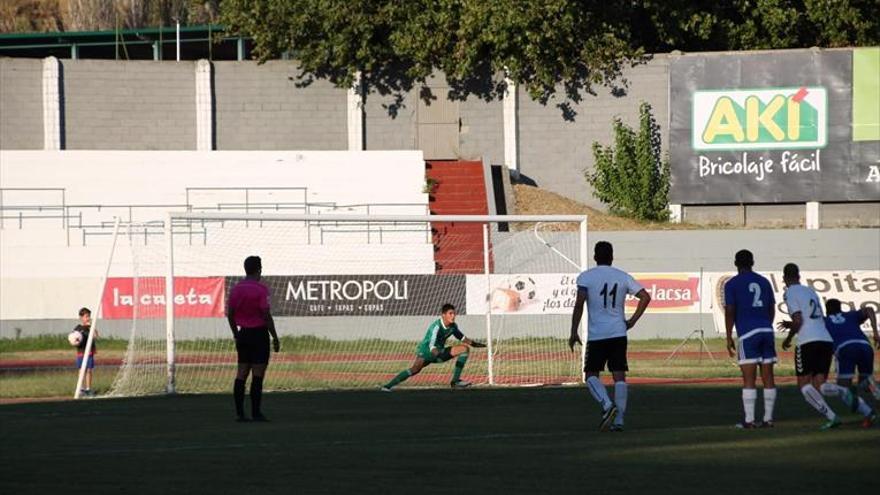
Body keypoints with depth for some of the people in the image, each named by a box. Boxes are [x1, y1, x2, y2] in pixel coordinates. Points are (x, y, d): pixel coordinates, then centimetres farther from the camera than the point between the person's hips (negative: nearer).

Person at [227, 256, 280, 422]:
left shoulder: (236, 289, 7)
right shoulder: (261, 289, -12)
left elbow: (230, 314, 11)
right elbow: (267, 315, -14)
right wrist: (275, 337, -8)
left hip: (243, 333, 6)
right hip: (259, 333, -6)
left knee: (241, 374, 7)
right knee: (258, 374, -5)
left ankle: (239, 413, 4)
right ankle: (256, 413, -8)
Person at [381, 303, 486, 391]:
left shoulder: (453, 326, -3)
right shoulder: (436, 327, -26)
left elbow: (461, 337, 20)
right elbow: (432, 345, -37)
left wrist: (473, 343, 18)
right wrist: (437, 353, -56)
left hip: (440, 352, 7)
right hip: (425, 351, -7)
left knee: (465, 348, -3)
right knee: (415, 369, -33)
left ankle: (455, 381, -2)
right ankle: (388, 386, -33)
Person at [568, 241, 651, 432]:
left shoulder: (585, 277, -2)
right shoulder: (623, 277, 7)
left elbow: (579, 303, -11)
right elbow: (645, 297, 1)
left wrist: (573, 333, -6)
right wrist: (632, 320, 9)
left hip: (596, 335, -3)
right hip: (619, 333, 3)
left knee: (591, 375, 6)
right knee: (619, 376, 3)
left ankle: (607, 405, -19)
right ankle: (619, 420, -1)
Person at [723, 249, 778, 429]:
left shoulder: (732, 284, 1)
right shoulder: (764, 282, 15)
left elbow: (730, 312, -3)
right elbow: (772, 309, 18)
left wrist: (729, 338, 1)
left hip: (747, 333, -4)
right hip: (766, 330, 4)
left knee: (749, 379, -5)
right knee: (768, 378, 5)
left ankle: (749, 420, -8)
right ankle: (768, 418, 6)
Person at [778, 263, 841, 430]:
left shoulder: (790, 293, 1)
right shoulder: (811, 292, 23)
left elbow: (798, 321, -8)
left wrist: (788, 338, 8)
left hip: (808, 342, -7)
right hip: (826, 340, 7)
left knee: (804, 383, -2)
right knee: (819, 384, 9)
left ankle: (830, 416, -18)